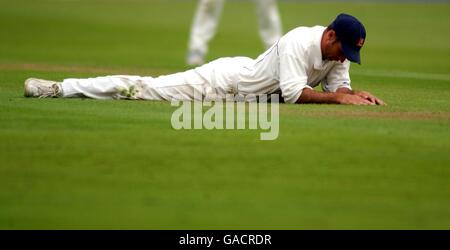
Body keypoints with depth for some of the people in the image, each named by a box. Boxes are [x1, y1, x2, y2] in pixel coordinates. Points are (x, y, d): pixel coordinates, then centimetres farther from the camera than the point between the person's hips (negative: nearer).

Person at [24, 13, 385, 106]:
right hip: (227, 79, -7)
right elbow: (293, 92, -35)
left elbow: (338, 85, 3)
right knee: (147, 88, -5)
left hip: (248, 93, 7)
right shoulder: (299, 42, -30)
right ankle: (57, 88, 1)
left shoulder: (337, 50, -4)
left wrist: (356, 94, -18)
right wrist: (336, 97, -32)